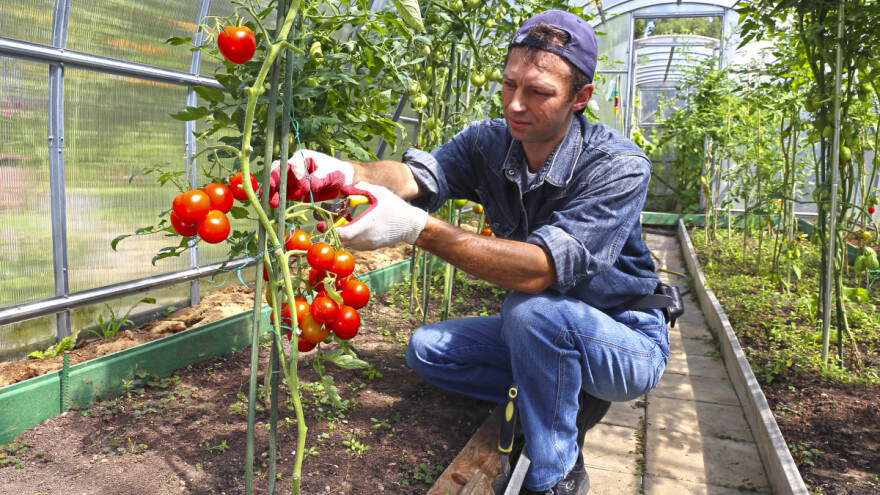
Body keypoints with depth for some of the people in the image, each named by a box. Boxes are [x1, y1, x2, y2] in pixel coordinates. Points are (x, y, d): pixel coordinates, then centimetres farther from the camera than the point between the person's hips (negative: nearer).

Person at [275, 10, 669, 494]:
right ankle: (572, 398, 3)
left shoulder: (618, 166, -26)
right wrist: (343, 173, -47)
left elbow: (539, 268, -38)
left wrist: (417, 228, -47)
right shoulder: (489, 142, -8)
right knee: (426, 349, -4)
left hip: (628, 342, -5)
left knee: (532, 309, -35)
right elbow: (418, 175, -26)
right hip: (542, 333, 6)